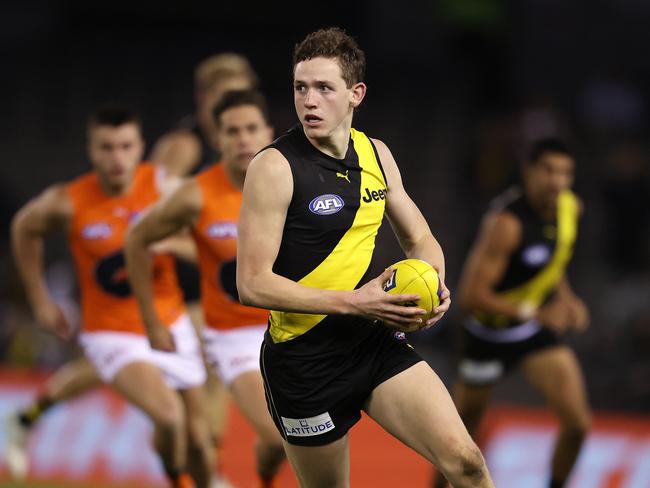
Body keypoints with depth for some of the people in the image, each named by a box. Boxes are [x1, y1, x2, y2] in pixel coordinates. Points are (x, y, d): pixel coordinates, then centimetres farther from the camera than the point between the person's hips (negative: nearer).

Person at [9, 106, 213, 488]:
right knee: (168, 416, -26)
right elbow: (25, 228, 5)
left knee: (197, 438, 12)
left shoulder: (163, 186, -14)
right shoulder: (67, 203, -17)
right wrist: (41, 300, 8)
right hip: (113, 336, -3)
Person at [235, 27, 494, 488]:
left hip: (378, 344, 4)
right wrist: (353, 302, -23)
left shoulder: (376, 155, 5)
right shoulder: (276, 167, -14)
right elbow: (252, 284, -19)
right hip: (305, 359, -4)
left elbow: (419, 238, 19)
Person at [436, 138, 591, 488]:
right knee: (464, 430, 11)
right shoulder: (506, 223, -29)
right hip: (489, 336, -5)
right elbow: (470, 295, -32)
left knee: (578, 423, -10)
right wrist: (536, 313, -36)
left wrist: (566, 297, 2)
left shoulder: (570, 207, -7)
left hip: (538, 331, 5)